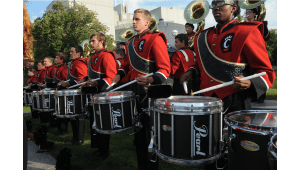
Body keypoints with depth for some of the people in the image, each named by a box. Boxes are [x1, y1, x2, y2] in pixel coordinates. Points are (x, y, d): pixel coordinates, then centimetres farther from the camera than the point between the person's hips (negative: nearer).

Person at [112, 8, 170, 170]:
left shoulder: (155, 39, -10)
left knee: (150, 132, 4)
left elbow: (165, 69, -16)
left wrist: (150, 79, -33)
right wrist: (119, 74, 7)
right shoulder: (131, 42, 14)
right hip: (135, 90, 7)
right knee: (138, 131, 15)